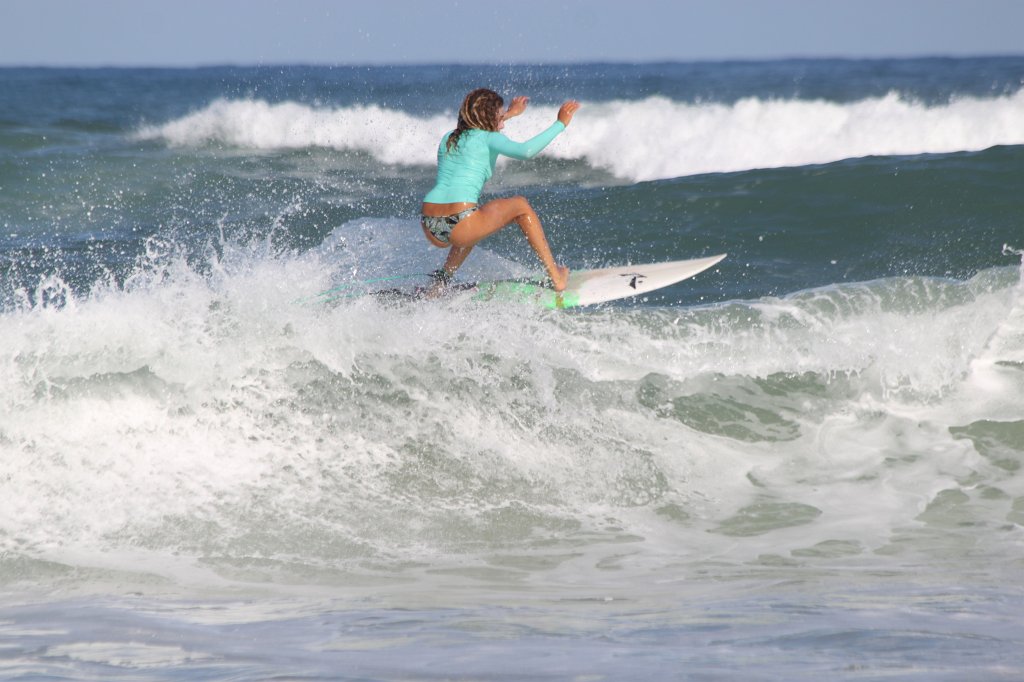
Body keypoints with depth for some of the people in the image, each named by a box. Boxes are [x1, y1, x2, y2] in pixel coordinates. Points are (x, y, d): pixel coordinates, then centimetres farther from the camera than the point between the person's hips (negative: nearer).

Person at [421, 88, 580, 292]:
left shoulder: (448, 138, 22)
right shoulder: (488, 139, 3)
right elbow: (526, 151, -16)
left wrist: (508, 114, 57)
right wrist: (560, 124, -7)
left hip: (431, 231, 7)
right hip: (459, 225, -7)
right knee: (521, 206, 19)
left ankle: (442, 278, 32)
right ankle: (556, 277, 18)